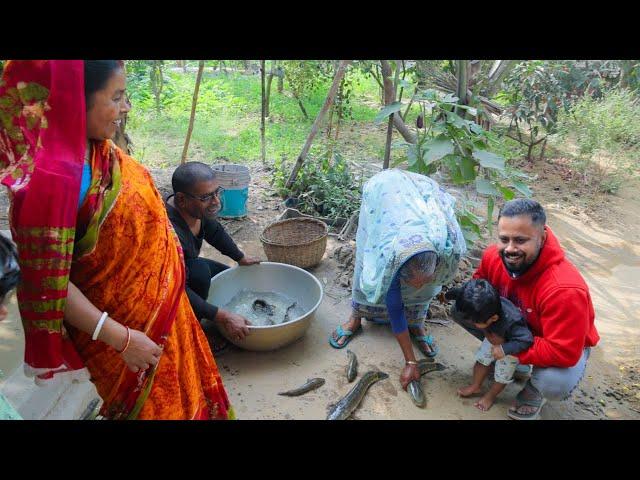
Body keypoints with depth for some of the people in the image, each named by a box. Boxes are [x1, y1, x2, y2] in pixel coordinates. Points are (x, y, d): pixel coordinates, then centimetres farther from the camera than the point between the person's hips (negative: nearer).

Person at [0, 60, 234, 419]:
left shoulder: (99, 149, -5)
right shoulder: (54, 180, -32)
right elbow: (48, 284, -26)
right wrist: (121, 338, -21)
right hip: (122, 321, -7)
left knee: (180, 385, 30)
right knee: (154, 404, 20)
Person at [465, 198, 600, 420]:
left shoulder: (564, 290, -41)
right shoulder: (494, 255, -23)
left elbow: (563, 353, -36)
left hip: (568, 346, -5)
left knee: (556, 384, -37)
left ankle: (533, 390, 3)